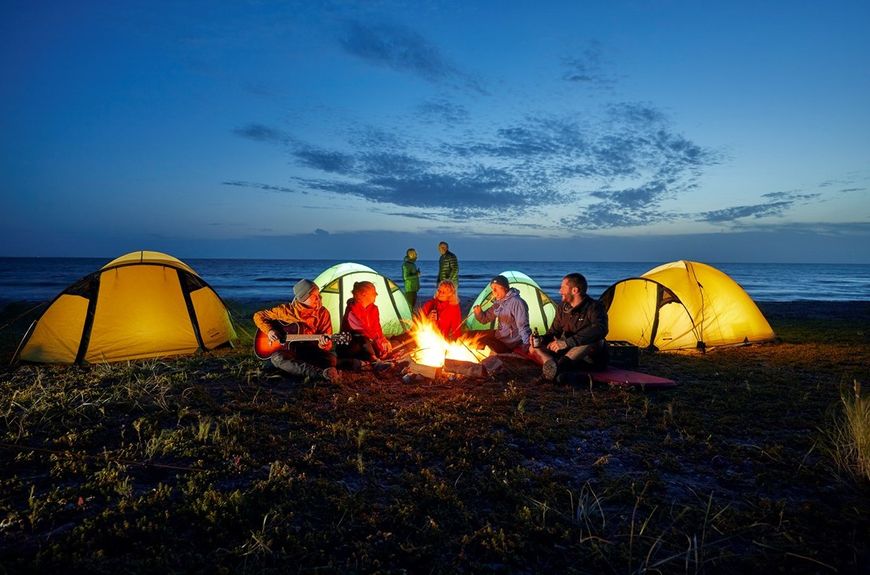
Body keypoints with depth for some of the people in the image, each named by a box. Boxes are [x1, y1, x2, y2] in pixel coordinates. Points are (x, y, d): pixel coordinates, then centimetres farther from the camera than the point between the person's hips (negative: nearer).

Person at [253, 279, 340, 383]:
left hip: (312, 352, 0)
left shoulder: (323, 313, -5)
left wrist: (323, 344, -30)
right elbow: (258, 316, 6)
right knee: (277, 358, -36)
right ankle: (323, 373, -49)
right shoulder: (286, 310, -5)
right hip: (290, 352, 0)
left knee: (332, 357, -30)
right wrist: (269, 331, -11)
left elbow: (328, 342, -5)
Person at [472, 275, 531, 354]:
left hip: (510, 344, -9)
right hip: (499, 337, 9)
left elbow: (523, 327, -25)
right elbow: (485, 319, 12)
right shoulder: (499, 303, 6)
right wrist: (479, 312, -9)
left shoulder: (517, 302, -22)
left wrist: (527, 346, -32)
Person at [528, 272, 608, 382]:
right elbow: (554, 331, 12)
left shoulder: (594, 307, -16)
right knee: (534, 349, -8)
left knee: (593, 339, -38)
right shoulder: (563, 308, 4)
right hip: (569, 354, 6)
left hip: (592, 359, -6)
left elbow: (600, 330, -36)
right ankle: (561, 371, -36)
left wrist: (566, 343, -39)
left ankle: (560, 366, -47)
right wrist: (541, 340, -13)